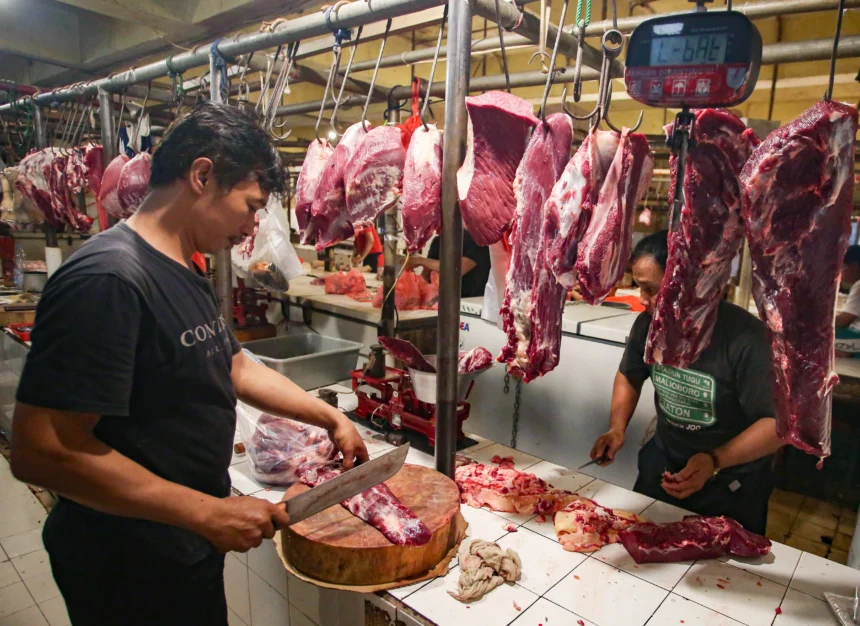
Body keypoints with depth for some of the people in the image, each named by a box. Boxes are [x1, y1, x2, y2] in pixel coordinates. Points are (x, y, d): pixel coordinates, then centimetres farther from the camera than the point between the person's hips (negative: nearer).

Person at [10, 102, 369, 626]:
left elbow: (236, 366, 12)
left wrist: (330, 417, 8)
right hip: (130, 570, -8)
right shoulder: (108, 279, -27)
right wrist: (208, 512, -26)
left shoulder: (188, 274, 4)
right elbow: (41, 450, -29)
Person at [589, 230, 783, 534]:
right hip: (662, 462, 5)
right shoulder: (649, 322, -13)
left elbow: (779, 422, -24)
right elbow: (629, 375, 6)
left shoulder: (745, 336, -29)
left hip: (731, 485, -4)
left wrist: (714, 461, -36)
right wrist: (617, 427, -10)